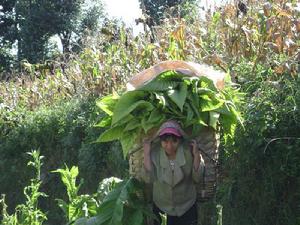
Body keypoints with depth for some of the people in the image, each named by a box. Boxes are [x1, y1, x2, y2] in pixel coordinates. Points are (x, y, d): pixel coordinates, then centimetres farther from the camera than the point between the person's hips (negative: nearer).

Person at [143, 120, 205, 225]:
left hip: (187, 208, 0)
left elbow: (197, 178, -15)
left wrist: (196, 155, -25)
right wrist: (146, 153, -25)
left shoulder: (189, 151, -17)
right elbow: (149, 178, -22)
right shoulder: (155, 152, -14)